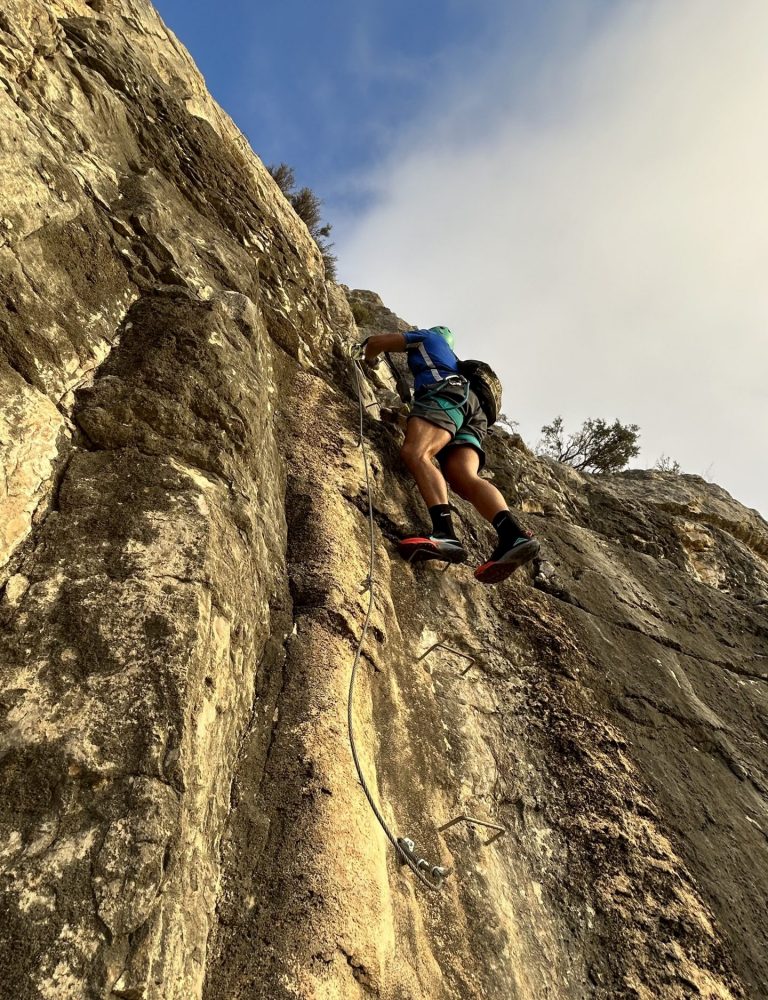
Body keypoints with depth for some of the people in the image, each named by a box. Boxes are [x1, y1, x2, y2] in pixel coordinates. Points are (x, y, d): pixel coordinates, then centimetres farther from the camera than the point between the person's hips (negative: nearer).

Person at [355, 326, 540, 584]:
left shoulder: (426, 336, 27)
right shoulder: (453, 359, 45)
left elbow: (377, 341, 24)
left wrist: (365, 356, 45)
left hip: (446, 394, -7)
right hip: (472, 411, 7)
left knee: (415, 453, -30)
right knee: (464, 477, -17)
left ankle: (445, 532, -54)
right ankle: (513, 535, -42)